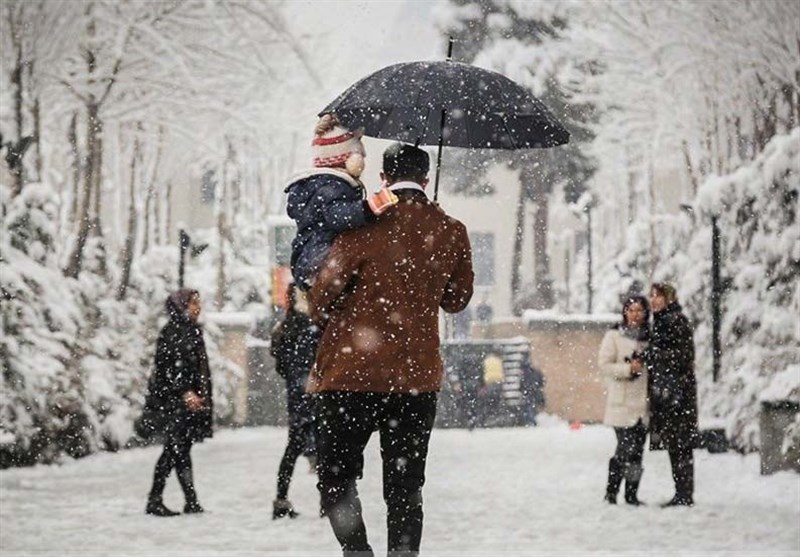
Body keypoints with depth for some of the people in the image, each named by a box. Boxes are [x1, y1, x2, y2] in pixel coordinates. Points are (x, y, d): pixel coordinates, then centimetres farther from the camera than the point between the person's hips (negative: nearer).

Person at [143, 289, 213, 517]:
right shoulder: (172, 331, -9)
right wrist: (185, 393, -21)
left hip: (192, 398, 9)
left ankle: (192, 502, 6)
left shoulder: (193, 331, 18)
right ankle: (154, 500, -5)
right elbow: (168, 367, -16)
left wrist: (204, 397, 19)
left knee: (182, 449, 8)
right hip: (173, 398, -9)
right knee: (175, 448, -9)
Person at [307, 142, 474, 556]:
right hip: (418, 374, 3)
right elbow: (457, 299, 14)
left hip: (352, 371, -3)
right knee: (404, 486, 11)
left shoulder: (366, 226, -10)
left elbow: (323, 294, -8)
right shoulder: (451, 234, 2)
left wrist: (326, 317, 13)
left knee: (336, 476, 6)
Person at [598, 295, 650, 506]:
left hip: (643, 402, 5)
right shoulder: (614, 336, 0)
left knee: (637, 450, 6)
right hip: (622, 402, -5)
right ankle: (611, 492, 0)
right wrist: (628, 369, -17)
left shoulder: (649, 337, 13)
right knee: (626, 448, -11)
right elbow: (604, 364, -6)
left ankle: (632, 494, 13)